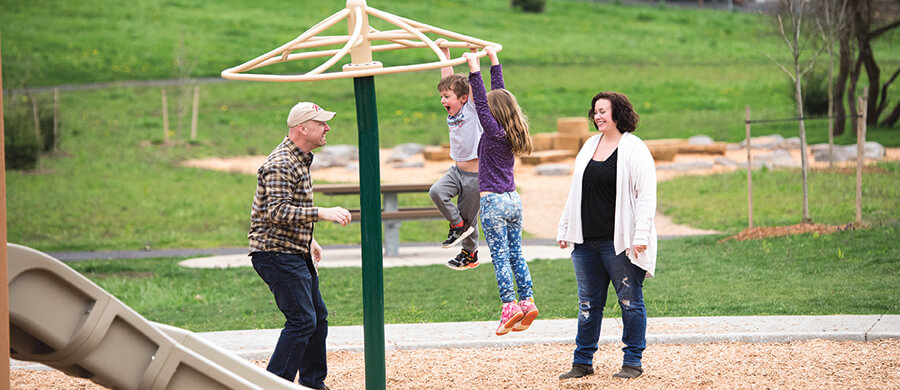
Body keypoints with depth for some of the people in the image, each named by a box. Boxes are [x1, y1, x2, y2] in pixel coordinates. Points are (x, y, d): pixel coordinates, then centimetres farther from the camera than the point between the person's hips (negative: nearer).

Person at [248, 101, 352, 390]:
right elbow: (278, 212, -28)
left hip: (296, 253, 11)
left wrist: (309, 240, 28)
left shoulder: (301, 159, 15)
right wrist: (322, 213, -34)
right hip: (276, 254, -11)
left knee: (317, 317, 15)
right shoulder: (280, 165, -18)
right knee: (302, 320, -16)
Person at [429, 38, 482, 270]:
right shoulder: (452, 111, 4)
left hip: (475, 174, -6)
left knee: (468, 217, 4)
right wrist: (445, 52, 8)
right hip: (457, 170, 6)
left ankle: (470, 253, 26)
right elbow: (449, 78, 8)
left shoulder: (471, 109, -12)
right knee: (436, 192, -19)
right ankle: (457, 225, 1)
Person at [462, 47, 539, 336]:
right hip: (513, 200, 7)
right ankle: (527, 302, 9)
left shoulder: (494, 131, -12)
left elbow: (481, 102, -16)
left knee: (500, 258, -6)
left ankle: (510, 308, -10)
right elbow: (500, 94, 16)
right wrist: (494, 60, 22)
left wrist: (474, 69, -17)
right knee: (515, 255, 11)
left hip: (493, 202, -7)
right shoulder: (513, 132, 7)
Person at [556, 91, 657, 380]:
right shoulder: (590, 146, 15)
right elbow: (576, 192, 22)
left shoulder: (634, 149, -6)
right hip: (587, 242, 7)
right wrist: (565, 229, 18)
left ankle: (633, 361, 8)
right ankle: (582, 362, 17)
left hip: (620, 242, -6)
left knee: (630, 301, 1)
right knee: (588, 304, 10)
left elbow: (646, 195, -10)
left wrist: (641, 235, -18)